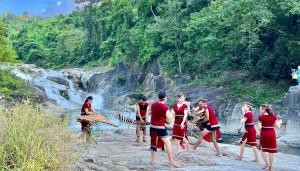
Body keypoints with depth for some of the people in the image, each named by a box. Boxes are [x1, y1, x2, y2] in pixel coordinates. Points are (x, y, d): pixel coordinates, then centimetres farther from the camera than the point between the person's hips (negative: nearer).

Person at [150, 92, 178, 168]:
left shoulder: (153, 105, 6)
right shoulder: (165, 107, -9)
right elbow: (169, 120, -6)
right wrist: (171, 114, 13)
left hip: (153, 127, 5)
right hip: (161, 128, -5)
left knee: (153, 143, 15)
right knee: (168, 143, -3)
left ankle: (152, 160, 20)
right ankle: (171, 160, -10)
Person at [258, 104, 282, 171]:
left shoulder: (261, 116, -9)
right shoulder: (273, 116, 0)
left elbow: (259, 127, -12)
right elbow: (278, 126, 2)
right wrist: (279, 122, 23)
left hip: (264, 134, -3)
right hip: (272, 134, 3)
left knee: (262, 149, 16)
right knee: (271, 151, 9)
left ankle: (267, 164, 7)